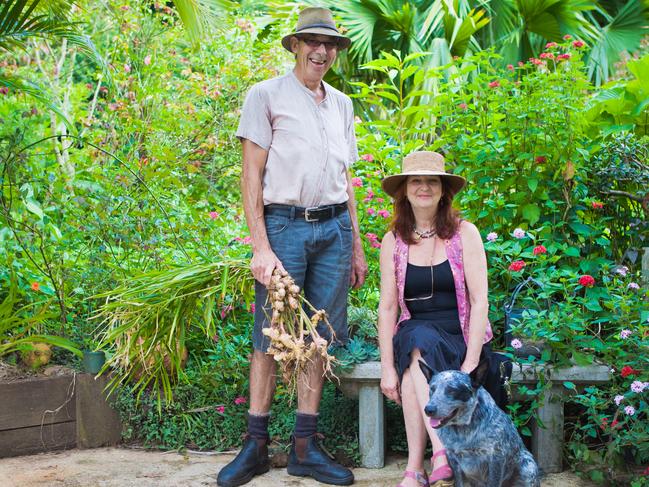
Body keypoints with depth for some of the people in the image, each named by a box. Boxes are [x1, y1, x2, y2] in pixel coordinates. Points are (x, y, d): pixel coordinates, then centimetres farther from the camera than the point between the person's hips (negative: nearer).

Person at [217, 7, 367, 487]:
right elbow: (251, 175, -4)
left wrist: (357, 246, 17)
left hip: (334, 228, 5)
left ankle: (306, 447, 12)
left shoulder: (342, 104, 17)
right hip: (284, 225, -5)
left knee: (319, 337, 4)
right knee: (271, 337, -3)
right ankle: (256, 445, 7)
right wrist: (261, 246, -12)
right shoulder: (266, 95, 1)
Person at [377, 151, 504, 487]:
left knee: (417, 358, -32)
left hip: (460, 339, -1)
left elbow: (480, 301, -7)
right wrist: (387, 367, -11)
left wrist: (469, 364, -17)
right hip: (415, 334, 1)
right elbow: (387, 307, 0)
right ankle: (442, 455, -40)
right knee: (417, 340, -33)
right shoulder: (393, 241, 6)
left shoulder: (464, 233, -1)